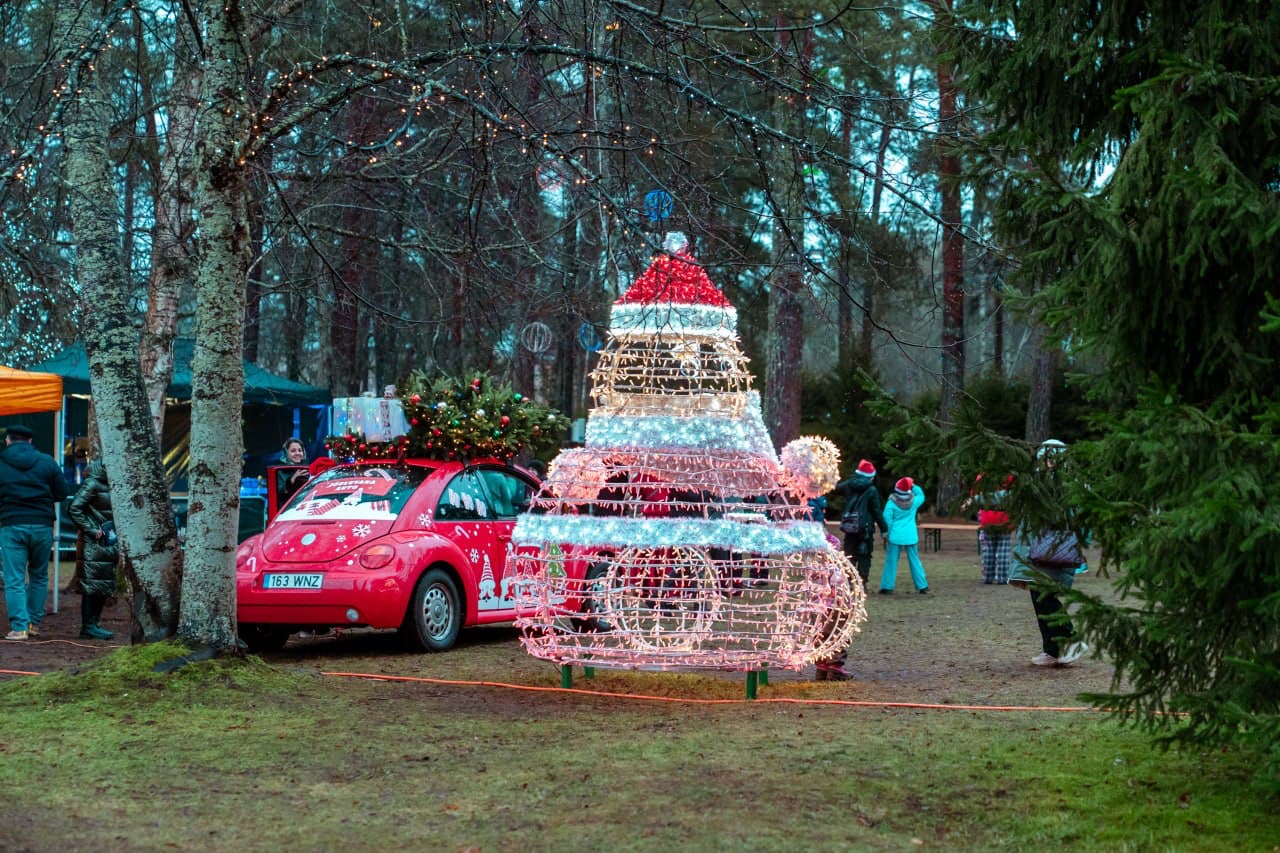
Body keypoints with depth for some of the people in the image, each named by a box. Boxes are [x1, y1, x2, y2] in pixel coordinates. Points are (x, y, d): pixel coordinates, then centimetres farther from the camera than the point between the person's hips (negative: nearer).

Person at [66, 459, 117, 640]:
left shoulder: (108, 486, 13)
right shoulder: (92, 484, -12)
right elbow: (74, 509, -17)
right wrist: (91, 530, -17)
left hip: (108, 542, 9)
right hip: (94, 544, -9)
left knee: (105, 586, 11)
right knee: (92, 584, -6)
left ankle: (95, 623, 17)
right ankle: (88, 626, -3)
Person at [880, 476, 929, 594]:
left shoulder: (892, 502, -7)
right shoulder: (914, 501, 1)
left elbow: (887, 519, -7)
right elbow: (921, 495, 25)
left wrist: (885, 535, 1)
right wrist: (913, 486, 18)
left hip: (895, 536, -2)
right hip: (911, 536, 3)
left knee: (891, 562, 2)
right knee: (915, 561, 11)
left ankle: (887, 587, -1)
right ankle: (922, 586, 14)